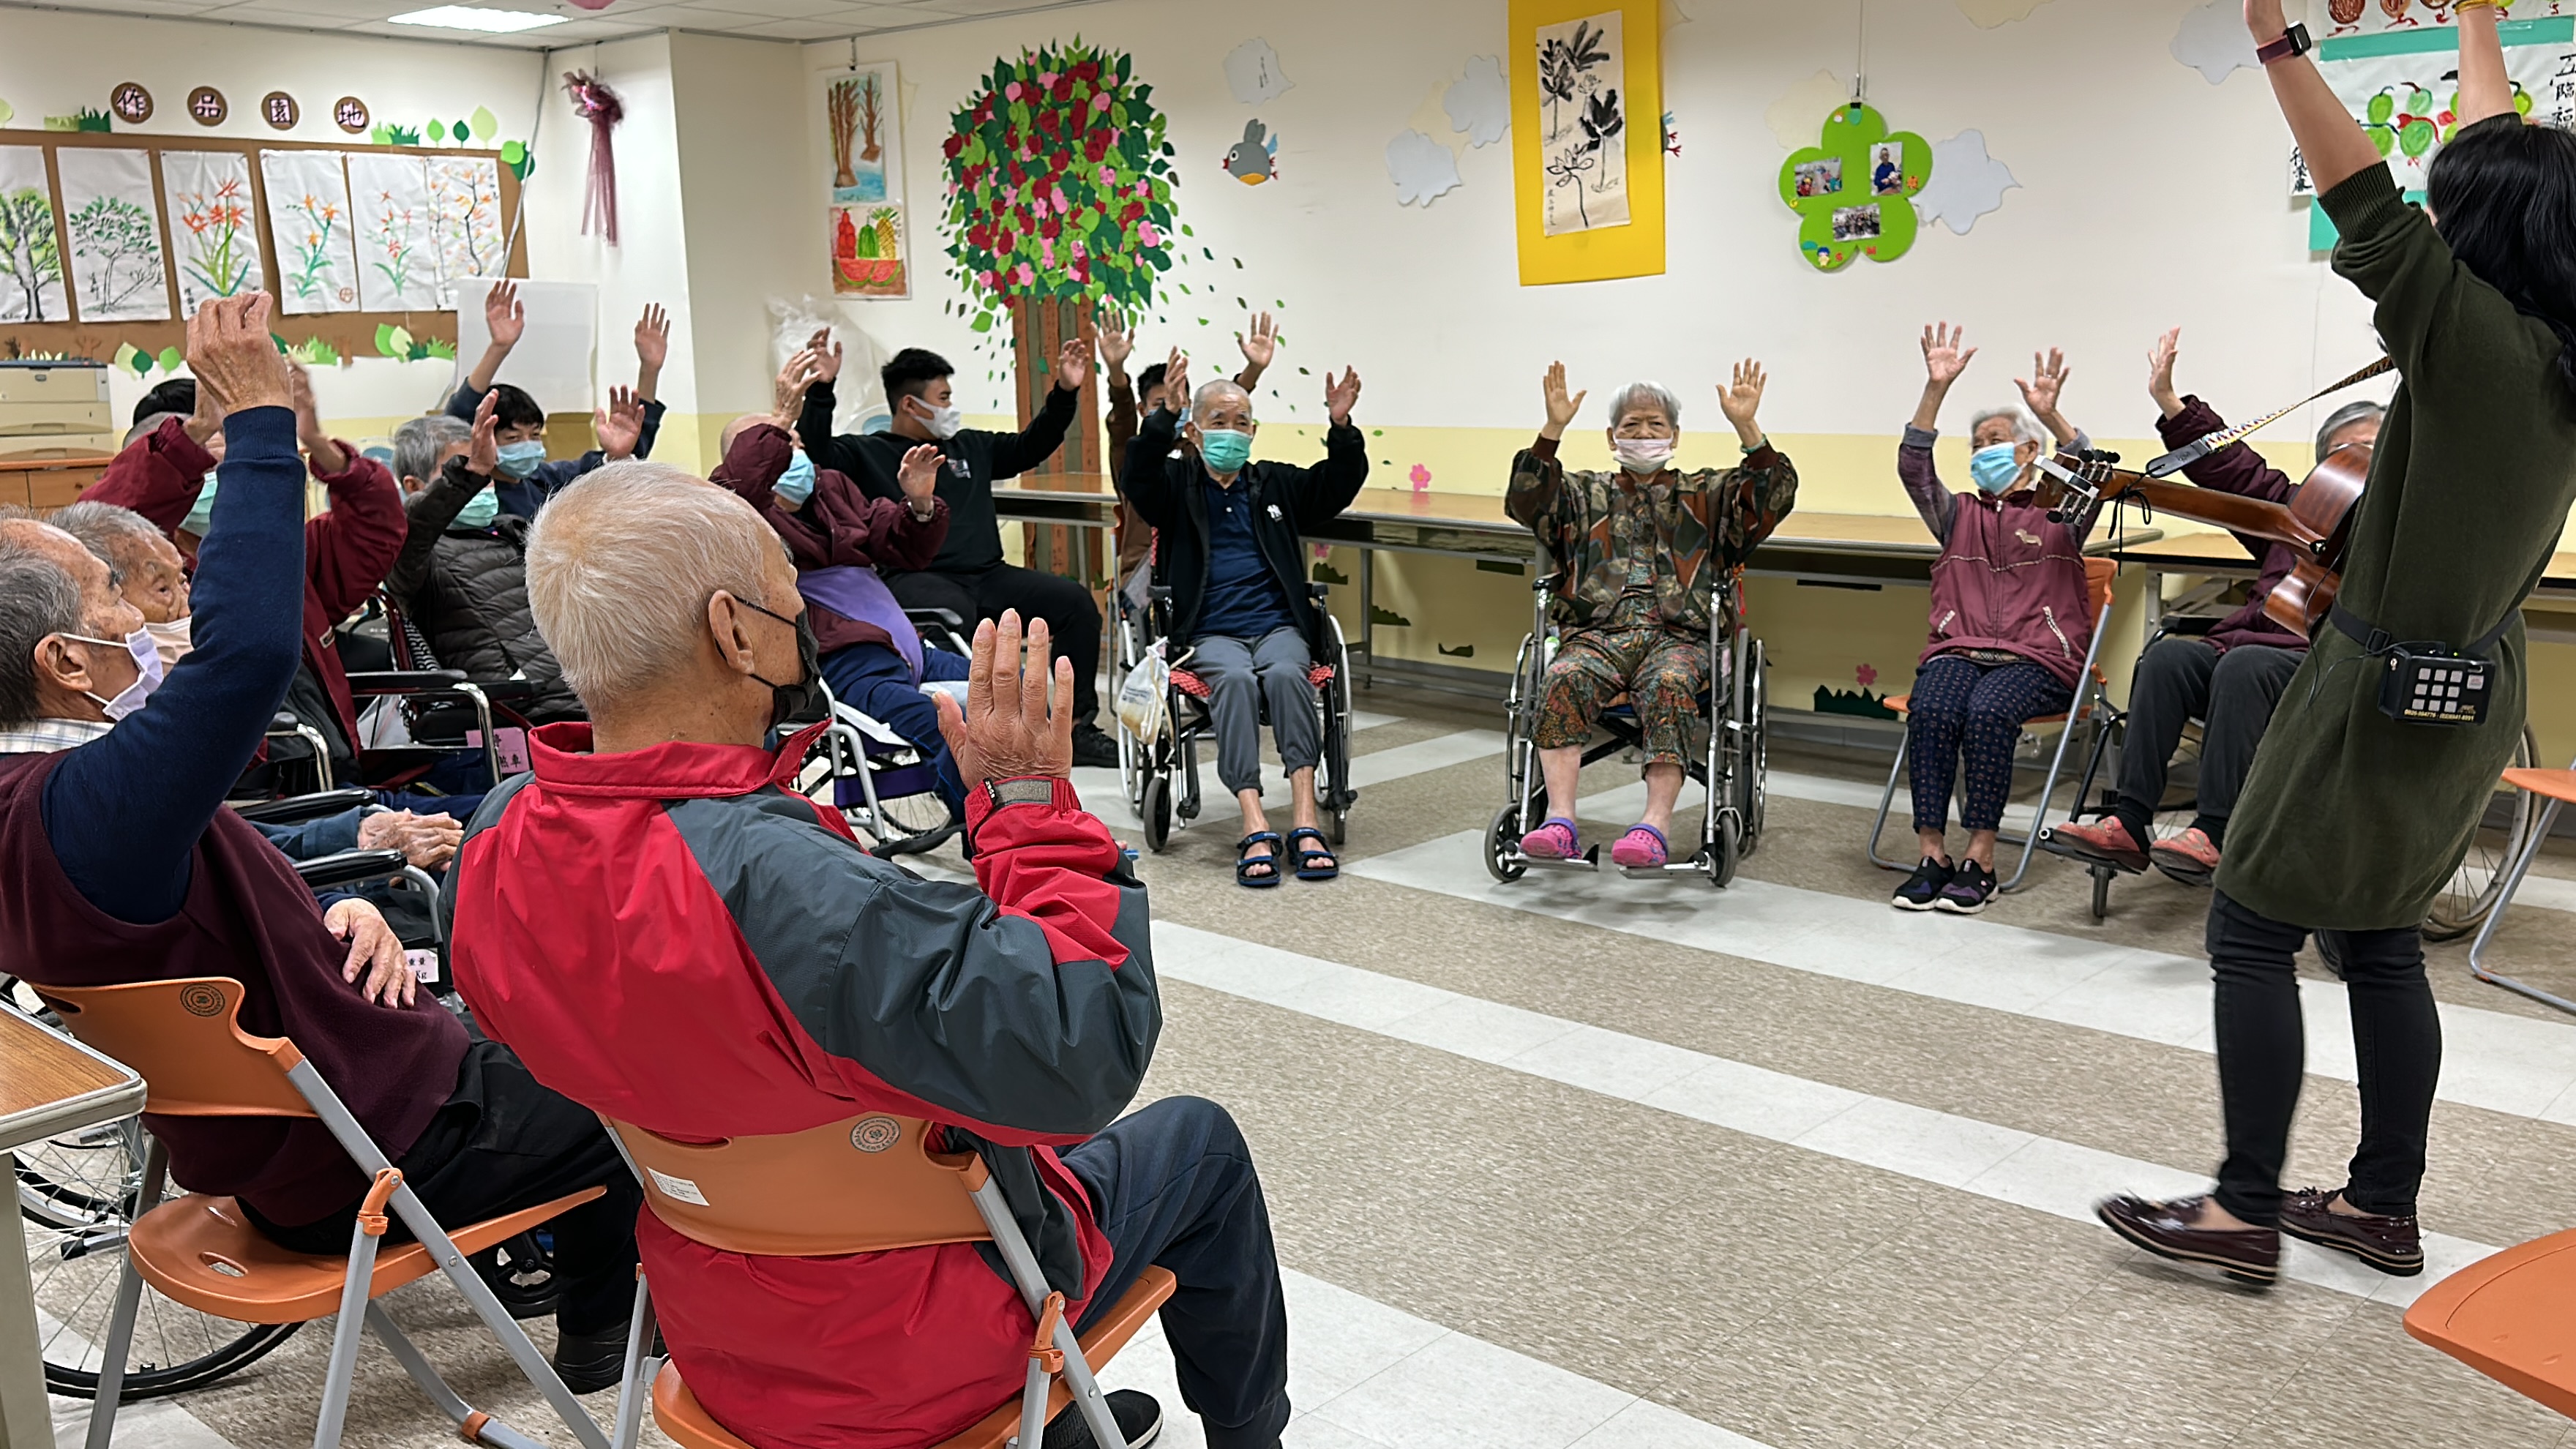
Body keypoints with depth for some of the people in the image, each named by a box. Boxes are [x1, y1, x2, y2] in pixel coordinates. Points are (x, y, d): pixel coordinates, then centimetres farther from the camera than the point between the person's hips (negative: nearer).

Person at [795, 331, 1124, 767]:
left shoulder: (969, 446, 25)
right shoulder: (866, 453, 8)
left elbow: (1030, 447, 35)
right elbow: (815, 454, -9)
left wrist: (1064, 393, 27)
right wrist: (821, 390, -20)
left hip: (987, 575, 6)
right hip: (917, 579, -6)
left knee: (1074, 600, -11)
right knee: (957, 615, -41)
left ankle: (1077, 726, -7)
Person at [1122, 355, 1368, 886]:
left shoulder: (1276, 484, 22)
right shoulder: (1177, 484, 12)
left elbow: (1338, 485, 11)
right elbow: (1138, 477, -9)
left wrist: (1342, 429, -6)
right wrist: (1164, 416, -22)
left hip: (1279, 624, 2)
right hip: (1210, 632, -2)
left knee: (1286, 674, -32)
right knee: (1234, 678, -34)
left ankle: (1305, 817, -38)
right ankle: (1255, 827, -42)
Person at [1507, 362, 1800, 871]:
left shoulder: (1707, 496, 25)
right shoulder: (1586, 494, 26)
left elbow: (1773, 496, 9)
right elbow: (1525, 501, 8)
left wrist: (1747, 427, -3)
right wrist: (1553, 430, -2)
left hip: (1677, 635, -1)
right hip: (1596, 632, 1)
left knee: (1670, 686, -36)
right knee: (1565, 680, -33)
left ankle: (1656, 825, -44)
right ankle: (1560, 822, -39)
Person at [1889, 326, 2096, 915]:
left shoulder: (2059, 514, 17)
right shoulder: (1959, 515, 25)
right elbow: (1913, 467, 7)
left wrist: (2051, 415, -23)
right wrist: (1936, 390, -5)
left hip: (2037, 657, -2)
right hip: (1959, 649, 2)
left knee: (1987, 713, -34)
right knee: (1931, 710, -31)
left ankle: (1980, 861, -30)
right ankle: (1933, 856, -31)